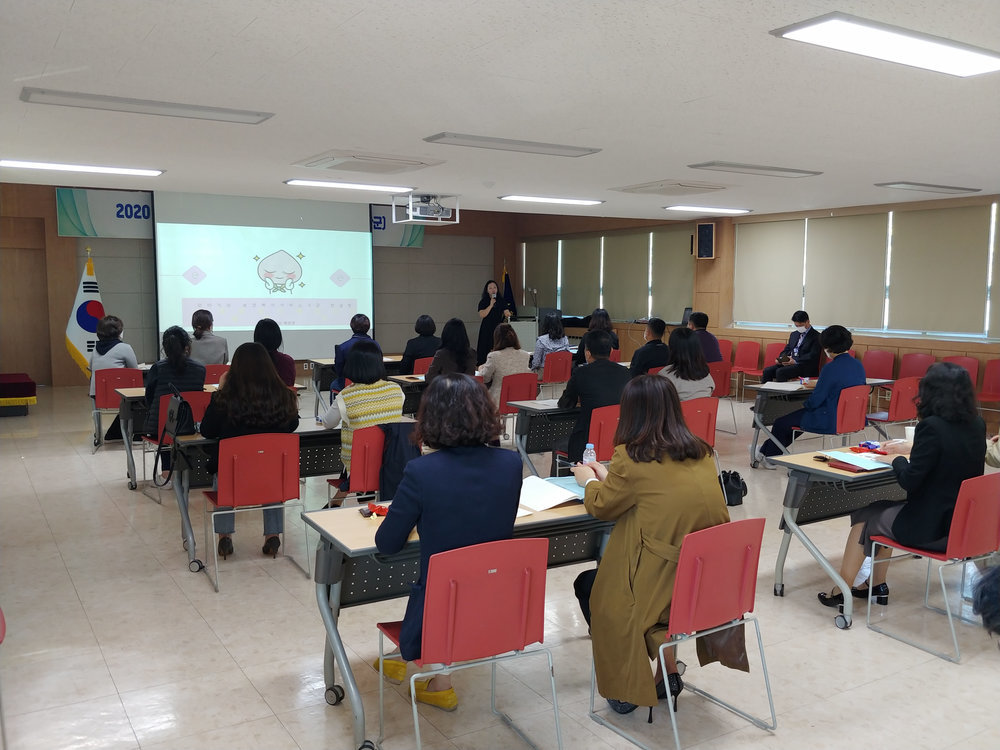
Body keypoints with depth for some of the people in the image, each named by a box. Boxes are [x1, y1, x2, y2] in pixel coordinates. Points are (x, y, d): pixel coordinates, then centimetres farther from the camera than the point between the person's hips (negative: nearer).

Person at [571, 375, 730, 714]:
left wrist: (589, 480, 22)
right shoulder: (701, 452, 6)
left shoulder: (632, 457, -13)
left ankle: (624, 685, 19)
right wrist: (608, 476, 28)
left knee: (588, 585, 18)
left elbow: (601, 506, 2)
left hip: (665, 582, -7)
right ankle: (668, 670, 22)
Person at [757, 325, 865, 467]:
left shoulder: (831, 368, -23)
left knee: (780, 423, 10)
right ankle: (768, 450, 41)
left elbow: (815, 401, -20)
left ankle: (768, 456, 32)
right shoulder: (858, 365, 1)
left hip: (830, 422, -9)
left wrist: (805, 404, 2)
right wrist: (817, 384, 20)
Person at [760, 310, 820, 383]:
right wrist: (781, 359, 1)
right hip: (788, 363, 7)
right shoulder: (794, 334, 22)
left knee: (780, 372, -32)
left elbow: (813, 356, -12)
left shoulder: (816, 337, -2)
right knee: (767, 370, -17)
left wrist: (795, 361, -23)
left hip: (804, 366, -7)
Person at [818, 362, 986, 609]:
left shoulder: (931, 426, -22)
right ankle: (877, 585, 31)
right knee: (881, 510, 25)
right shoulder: (977, 425, 1)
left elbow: (910, 481, -19)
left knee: (863, 516, 15)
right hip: (964, 521, 8)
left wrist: (897, 459, 0)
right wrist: (911, 450, 17)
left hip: (931, 527, -8)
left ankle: (842, 589, 24)